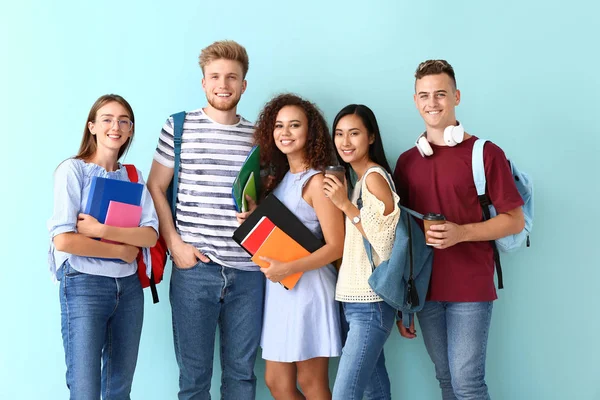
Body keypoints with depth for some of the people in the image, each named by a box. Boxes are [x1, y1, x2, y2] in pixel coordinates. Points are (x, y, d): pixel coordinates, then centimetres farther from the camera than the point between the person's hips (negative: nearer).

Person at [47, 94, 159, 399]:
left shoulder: (133, 176, 9)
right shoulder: (72, 170, -5)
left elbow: (150, 235, -2)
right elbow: (63, 240, -15)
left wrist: (103, 231, -16)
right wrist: (122, 250, -8)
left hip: (128, 286, 5)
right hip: (84, 285, -5)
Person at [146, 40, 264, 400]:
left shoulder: (258, 136, 8)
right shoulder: (179, 127, 3)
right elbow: (155, 188, 5)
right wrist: (175, 244, -5)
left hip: (248, 271, 2)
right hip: (194, 268, -2)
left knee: (242, 370, 10)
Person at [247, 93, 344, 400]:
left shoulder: (316, 181, -14)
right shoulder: (279, 179, 11)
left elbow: (336, 246, -17)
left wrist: (287, 269, -24)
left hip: (308, 285, -8)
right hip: (279, 288, 8)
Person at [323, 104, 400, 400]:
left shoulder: (374, 177, -12)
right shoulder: (350, 177, 15)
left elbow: (386, 239, -20)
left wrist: (345, 204, -19)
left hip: (371, 301, -9)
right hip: (353, 299, 9)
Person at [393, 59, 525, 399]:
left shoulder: (485, 153, -5)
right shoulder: (407, 161, 9)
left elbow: (515, 220, -4)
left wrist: (461, 233, -19)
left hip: (471, 289, -4)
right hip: (425, 289, 4)